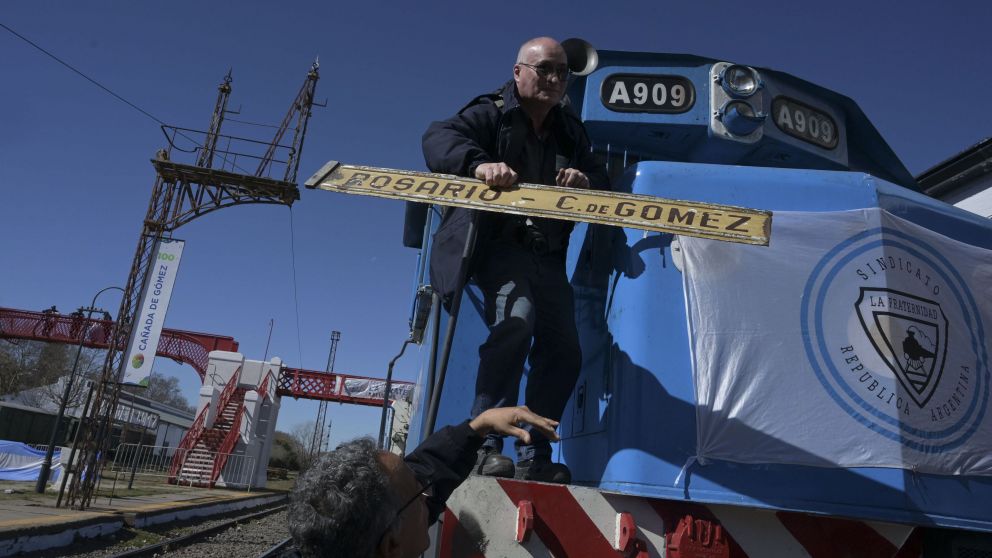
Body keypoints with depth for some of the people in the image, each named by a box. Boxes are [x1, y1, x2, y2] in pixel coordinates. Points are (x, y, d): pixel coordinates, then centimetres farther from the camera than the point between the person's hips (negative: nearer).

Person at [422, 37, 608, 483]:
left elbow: (601, 180, 13)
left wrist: (585, 181, -13)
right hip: (497, 243, -7)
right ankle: (483, 443, -24)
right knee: (516, 318, -31)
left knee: (563, 351, 2)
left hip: (547, 256, 7)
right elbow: (438, 137, -17)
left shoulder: (570, 130, 17)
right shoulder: (492, 114, 0)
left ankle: (534, 457, 13)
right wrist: (479, 163, -37)